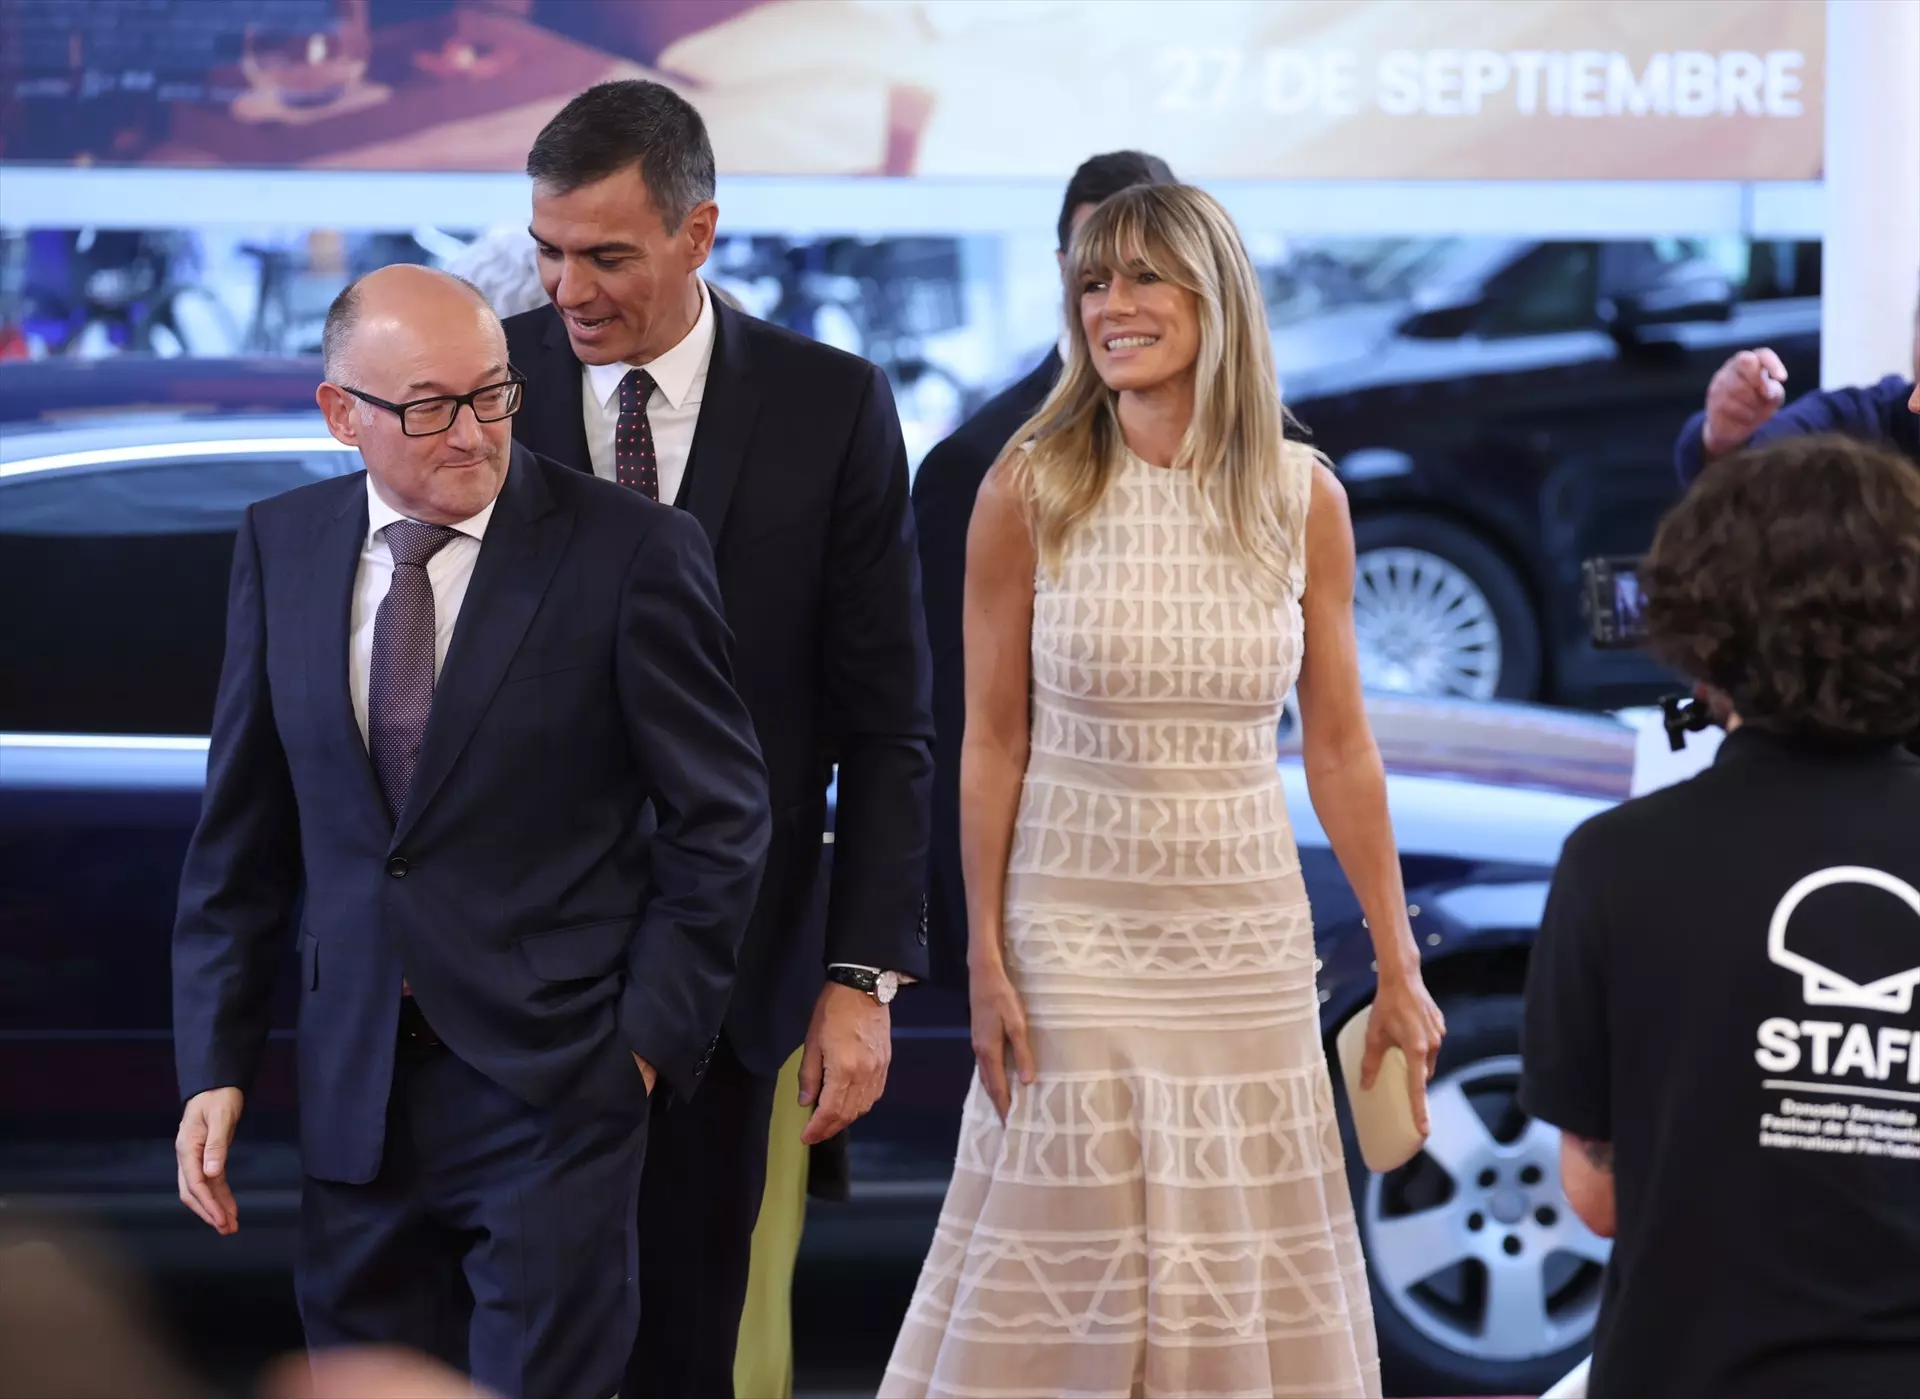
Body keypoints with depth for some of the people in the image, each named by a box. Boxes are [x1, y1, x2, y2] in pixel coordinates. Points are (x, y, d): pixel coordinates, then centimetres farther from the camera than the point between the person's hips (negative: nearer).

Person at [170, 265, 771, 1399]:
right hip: (356, 1088, 4)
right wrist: (217, 1063, 5)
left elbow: (721, 817, -2)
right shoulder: (282, 548, 5)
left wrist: (648, 1039, -5)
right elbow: (243, 832, 9)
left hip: (553, 1087, -4)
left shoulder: (632, 551, -7)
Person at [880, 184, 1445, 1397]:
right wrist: (987, 960, -6)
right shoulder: (1029, 490, -5)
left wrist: (1398, 968, 4)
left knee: (1247, 1264, 6)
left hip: (1248, 938, 2)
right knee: (1066, 1253, 1)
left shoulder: (1304, 499, 0)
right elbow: (993, 741, -2)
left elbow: (1340, 747, 4)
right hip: (1074, 931, -2)